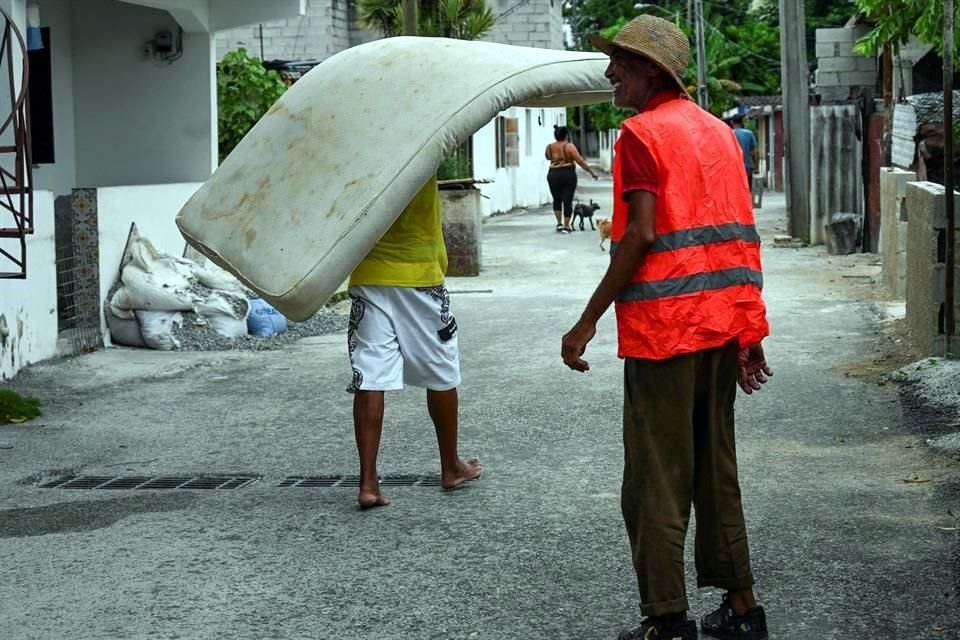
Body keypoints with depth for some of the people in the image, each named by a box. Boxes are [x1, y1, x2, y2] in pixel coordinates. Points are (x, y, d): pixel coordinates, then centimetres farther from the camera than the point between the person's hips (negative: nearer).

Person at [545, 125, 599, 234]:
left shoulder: (550, 147, 2)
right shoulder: (569, 146, -9)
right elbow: (580, 161, -10)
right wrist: (592, 172, -5)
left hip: (553, 175, 3)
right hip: (568, 174, -3)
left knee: (557, 199, 18)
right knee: (567, 200, 2)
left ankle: (559, 223, 12)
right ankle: (566, 227, 2)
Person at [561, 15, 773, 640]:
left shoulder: (642, 132, -8)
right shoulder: (717, 131, 14)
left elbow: (640, 236, -16)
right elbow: (744, 236, 13)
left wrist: (587, 323, -13)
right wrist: (749, 336, 17)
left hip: (665, 328, -8)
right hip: (724, 324, 8)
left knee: (656, 482, -2)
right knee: (717, 469, 15)